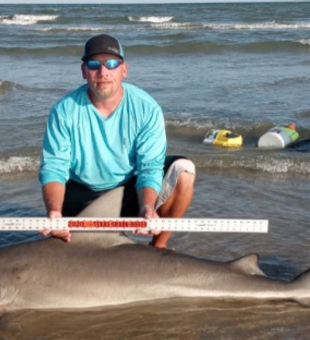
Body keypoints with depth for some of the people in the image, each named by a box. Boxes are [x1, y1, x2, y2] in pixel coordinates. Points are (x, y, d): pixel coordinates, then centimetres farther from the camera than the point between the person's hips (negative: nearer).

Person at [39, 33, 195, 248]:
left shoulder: (147, 108, -16)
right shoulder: (65, 111, -15)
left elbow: (150, 166, -19)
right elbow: (54, 167, -17)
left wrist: (147, 208, -39)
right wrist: (54, 212, -37)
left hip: (133, 190, 1)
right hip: (81, 196, 0)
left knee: (183, 170, -23)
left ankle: (158, 246, -5)